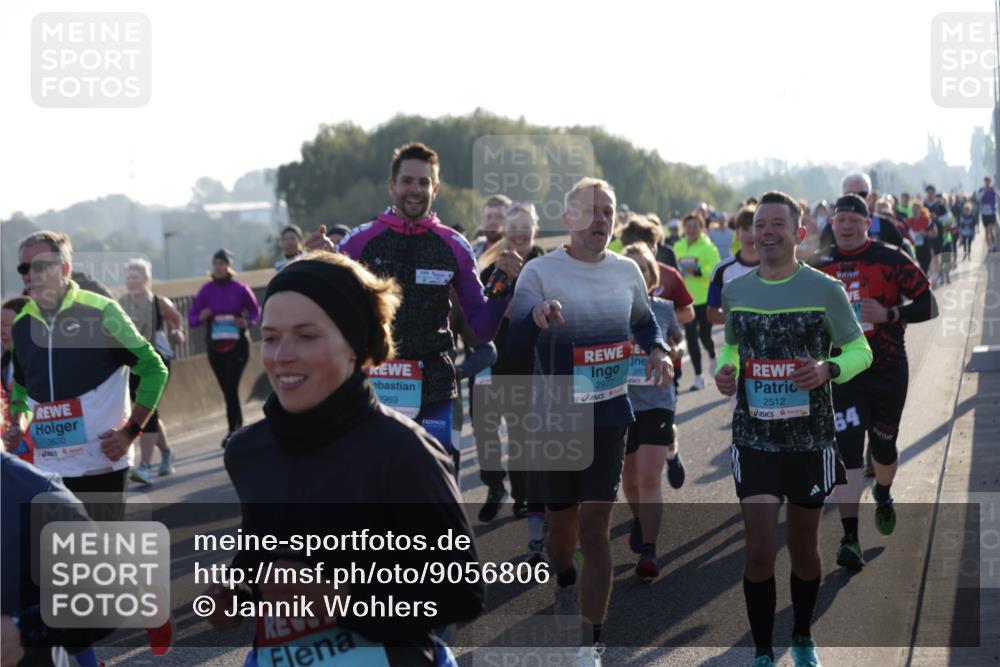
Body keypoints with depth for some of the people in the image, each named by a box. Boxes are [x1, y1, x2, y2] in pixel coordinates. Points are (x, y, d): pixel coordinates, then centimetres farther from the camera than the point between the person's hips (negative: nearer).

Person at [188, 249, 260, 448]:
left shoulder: (240, 289, -6)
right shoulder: (207, 290, 1)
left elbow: (255, 311, 7)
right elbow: (191, 318, 3)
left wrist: (247, 322, -13)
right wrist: (201, 317, -19)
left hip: (238, 344, -3)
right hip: (215, 347, 3)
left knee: (231, 387, -13)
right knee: (227, 389, 9)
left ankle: (232, 430, -9)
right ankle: (239, 427, 25)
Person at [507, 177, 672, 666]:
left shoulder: (626, 271, 3)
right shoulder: (540, 272, -9)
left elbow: (643, 320, 21)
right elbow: (515, 347, -17)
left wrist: (657, 350, -1)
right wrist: (535, 316, -39)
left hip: (609, 417, 1)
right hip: (557, 419, -1)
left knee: (595, 530, -5)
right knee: (561, 524, 13)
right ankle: (564, 585, 47)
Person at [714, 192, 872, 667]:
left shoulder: (826, 290, -6)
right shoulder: (734, 292, 3)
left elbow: (860, 351, -1)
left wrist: (829, 369, -21)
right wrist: (725, 370, -4)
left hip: (810, 440, -1)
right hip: (754, 439, 1)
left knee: (803, 548, 14)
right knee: (759, 552, -6)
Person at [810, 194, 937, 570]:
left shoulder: (890, 260, -7)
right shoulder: (820, 269, 3)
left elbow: (929, 306, -8)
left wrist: (889, 314, -22)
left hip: (888, 370, -1)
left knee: (883, 447, 13)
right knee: (847, 451, -10)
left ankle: (883, 496, 47)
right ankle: (850, 538, -10)